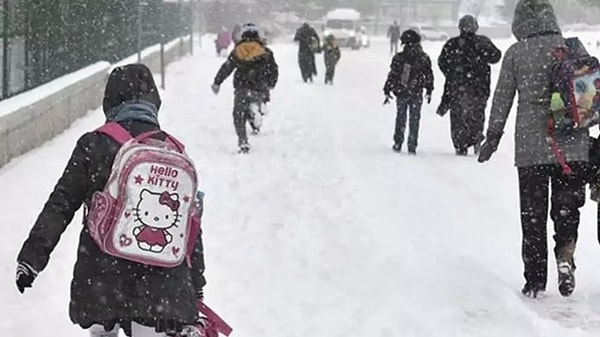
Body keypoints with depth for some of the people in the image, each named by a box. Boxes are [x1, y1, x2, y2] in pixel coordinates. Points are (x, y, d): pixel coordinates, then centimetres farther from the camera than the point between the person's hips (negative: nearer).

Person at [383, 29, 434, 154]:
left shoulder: (398, 58, -8)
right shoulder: (424, 58, -3)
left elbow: (392, 75, -6)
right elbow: (429, 76, 5)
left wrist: (387, 91, 2)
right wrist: (429, 91, 17)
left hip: (401, 93, 0)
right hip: (416, 94, 0)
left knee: (401, 118, 14)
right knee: (414, 120, 9)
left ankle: (398, 143, 15)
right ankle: (412, 146, 7)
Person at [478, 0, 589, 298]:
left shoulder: (516, 53, -3)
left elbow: (502, 98, 1)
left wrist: (493, 137, 11)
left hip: (530, 146, -1)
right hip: (572, 145, 1)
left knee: (532, 215, 9)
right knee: (567, 207, 13)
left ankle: (535, 280, 11)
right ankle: (565, 254, -13)